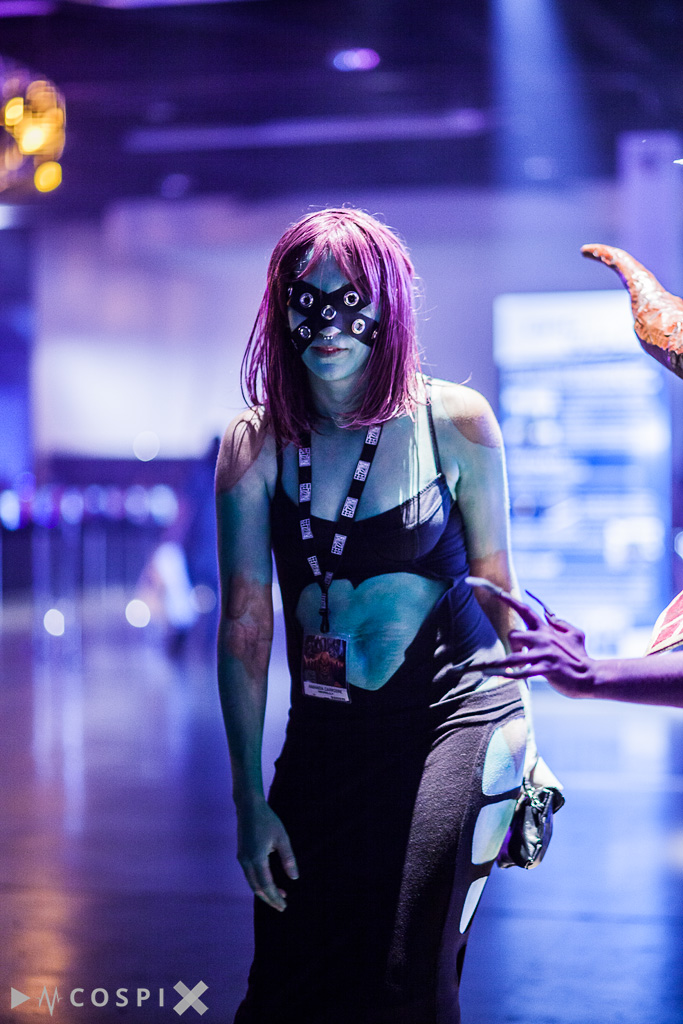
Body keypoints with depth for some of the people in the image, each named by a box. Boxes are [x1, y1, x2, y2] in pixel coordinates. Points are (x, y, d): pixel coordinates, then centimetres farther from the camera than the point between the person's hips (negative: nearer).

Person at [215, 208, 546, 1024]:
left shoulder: (454, 422, -5)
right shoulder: (254, 445, -4)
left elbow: (493, 577, 7)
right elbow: (245, 627, -2)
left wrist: (519, 734, 11)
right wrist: (250, 801, -2)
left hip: (454, 712, -2)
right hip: (327, 736, 2)